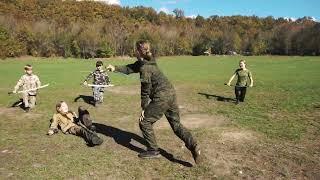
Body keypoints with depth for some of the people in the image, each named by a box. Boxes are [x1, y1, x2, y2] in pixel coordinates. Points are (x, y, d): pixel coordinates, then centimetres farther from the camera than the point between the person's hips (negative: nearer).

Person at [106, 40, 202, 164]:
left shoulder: (145, 68, -14)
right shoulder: (143, 63, 14)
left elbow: (145, 90, -10)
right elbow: (130, 69, 25)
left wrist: (144, 108, -2)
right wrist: (115, 68, 26)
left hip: (161, 97, -10)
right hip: (170, 93, 10)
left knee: (144, 122, 7)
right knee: (176, 124, 14)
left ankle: (153, 151, 14)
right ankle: (193, 146, 1)